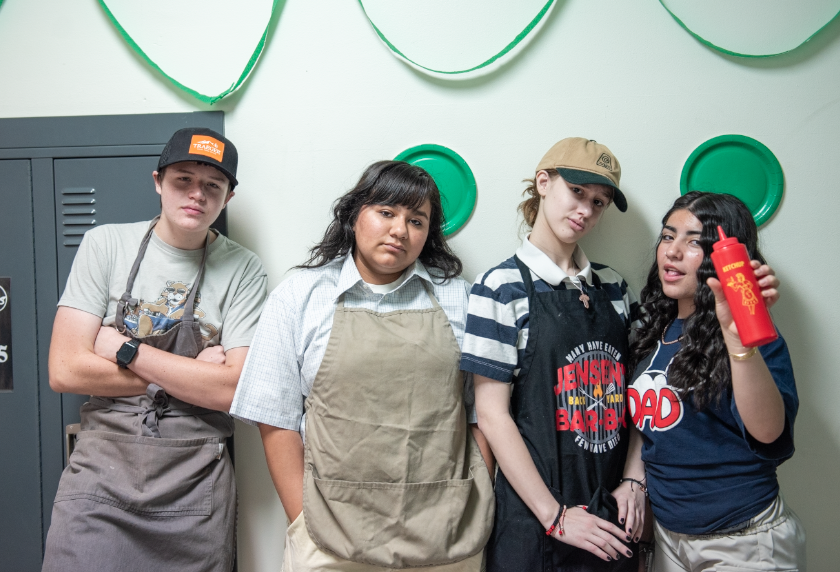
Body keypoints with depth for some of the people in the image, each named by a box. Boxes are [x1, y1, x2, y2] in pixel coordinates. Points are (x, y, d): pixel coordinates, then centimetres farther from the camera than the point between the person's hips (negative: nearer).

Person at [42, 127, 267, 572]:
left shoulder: (241, 269, -5)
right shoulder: (106, 244, -2)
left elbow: (233, 389, -14)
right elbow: (65, 371, -8)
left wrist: (123, 348, -13)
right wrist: (190, 375, -11)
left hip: (194, 487, 0)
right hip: (99, 474, 1)